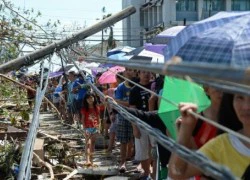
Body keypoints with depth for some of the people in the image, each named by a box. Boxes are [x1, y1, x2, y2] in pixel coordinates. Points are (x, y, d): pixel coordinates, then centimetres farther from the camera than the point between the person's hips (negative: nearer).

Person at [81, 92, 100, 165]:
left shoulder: (96, 108, 4)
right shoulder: (84, 109, -4)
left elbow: (98, 118, 9)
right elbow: (83, 119, -5)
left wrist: (98, 127, 6)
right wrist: (84, 128, -11)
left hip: (95, 128, 4)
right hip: (87, 128, -4)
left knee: (92, 143, 10)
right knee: (88, 143, -13)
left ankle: (91, 158, 19)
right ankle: (87, 160, -19)